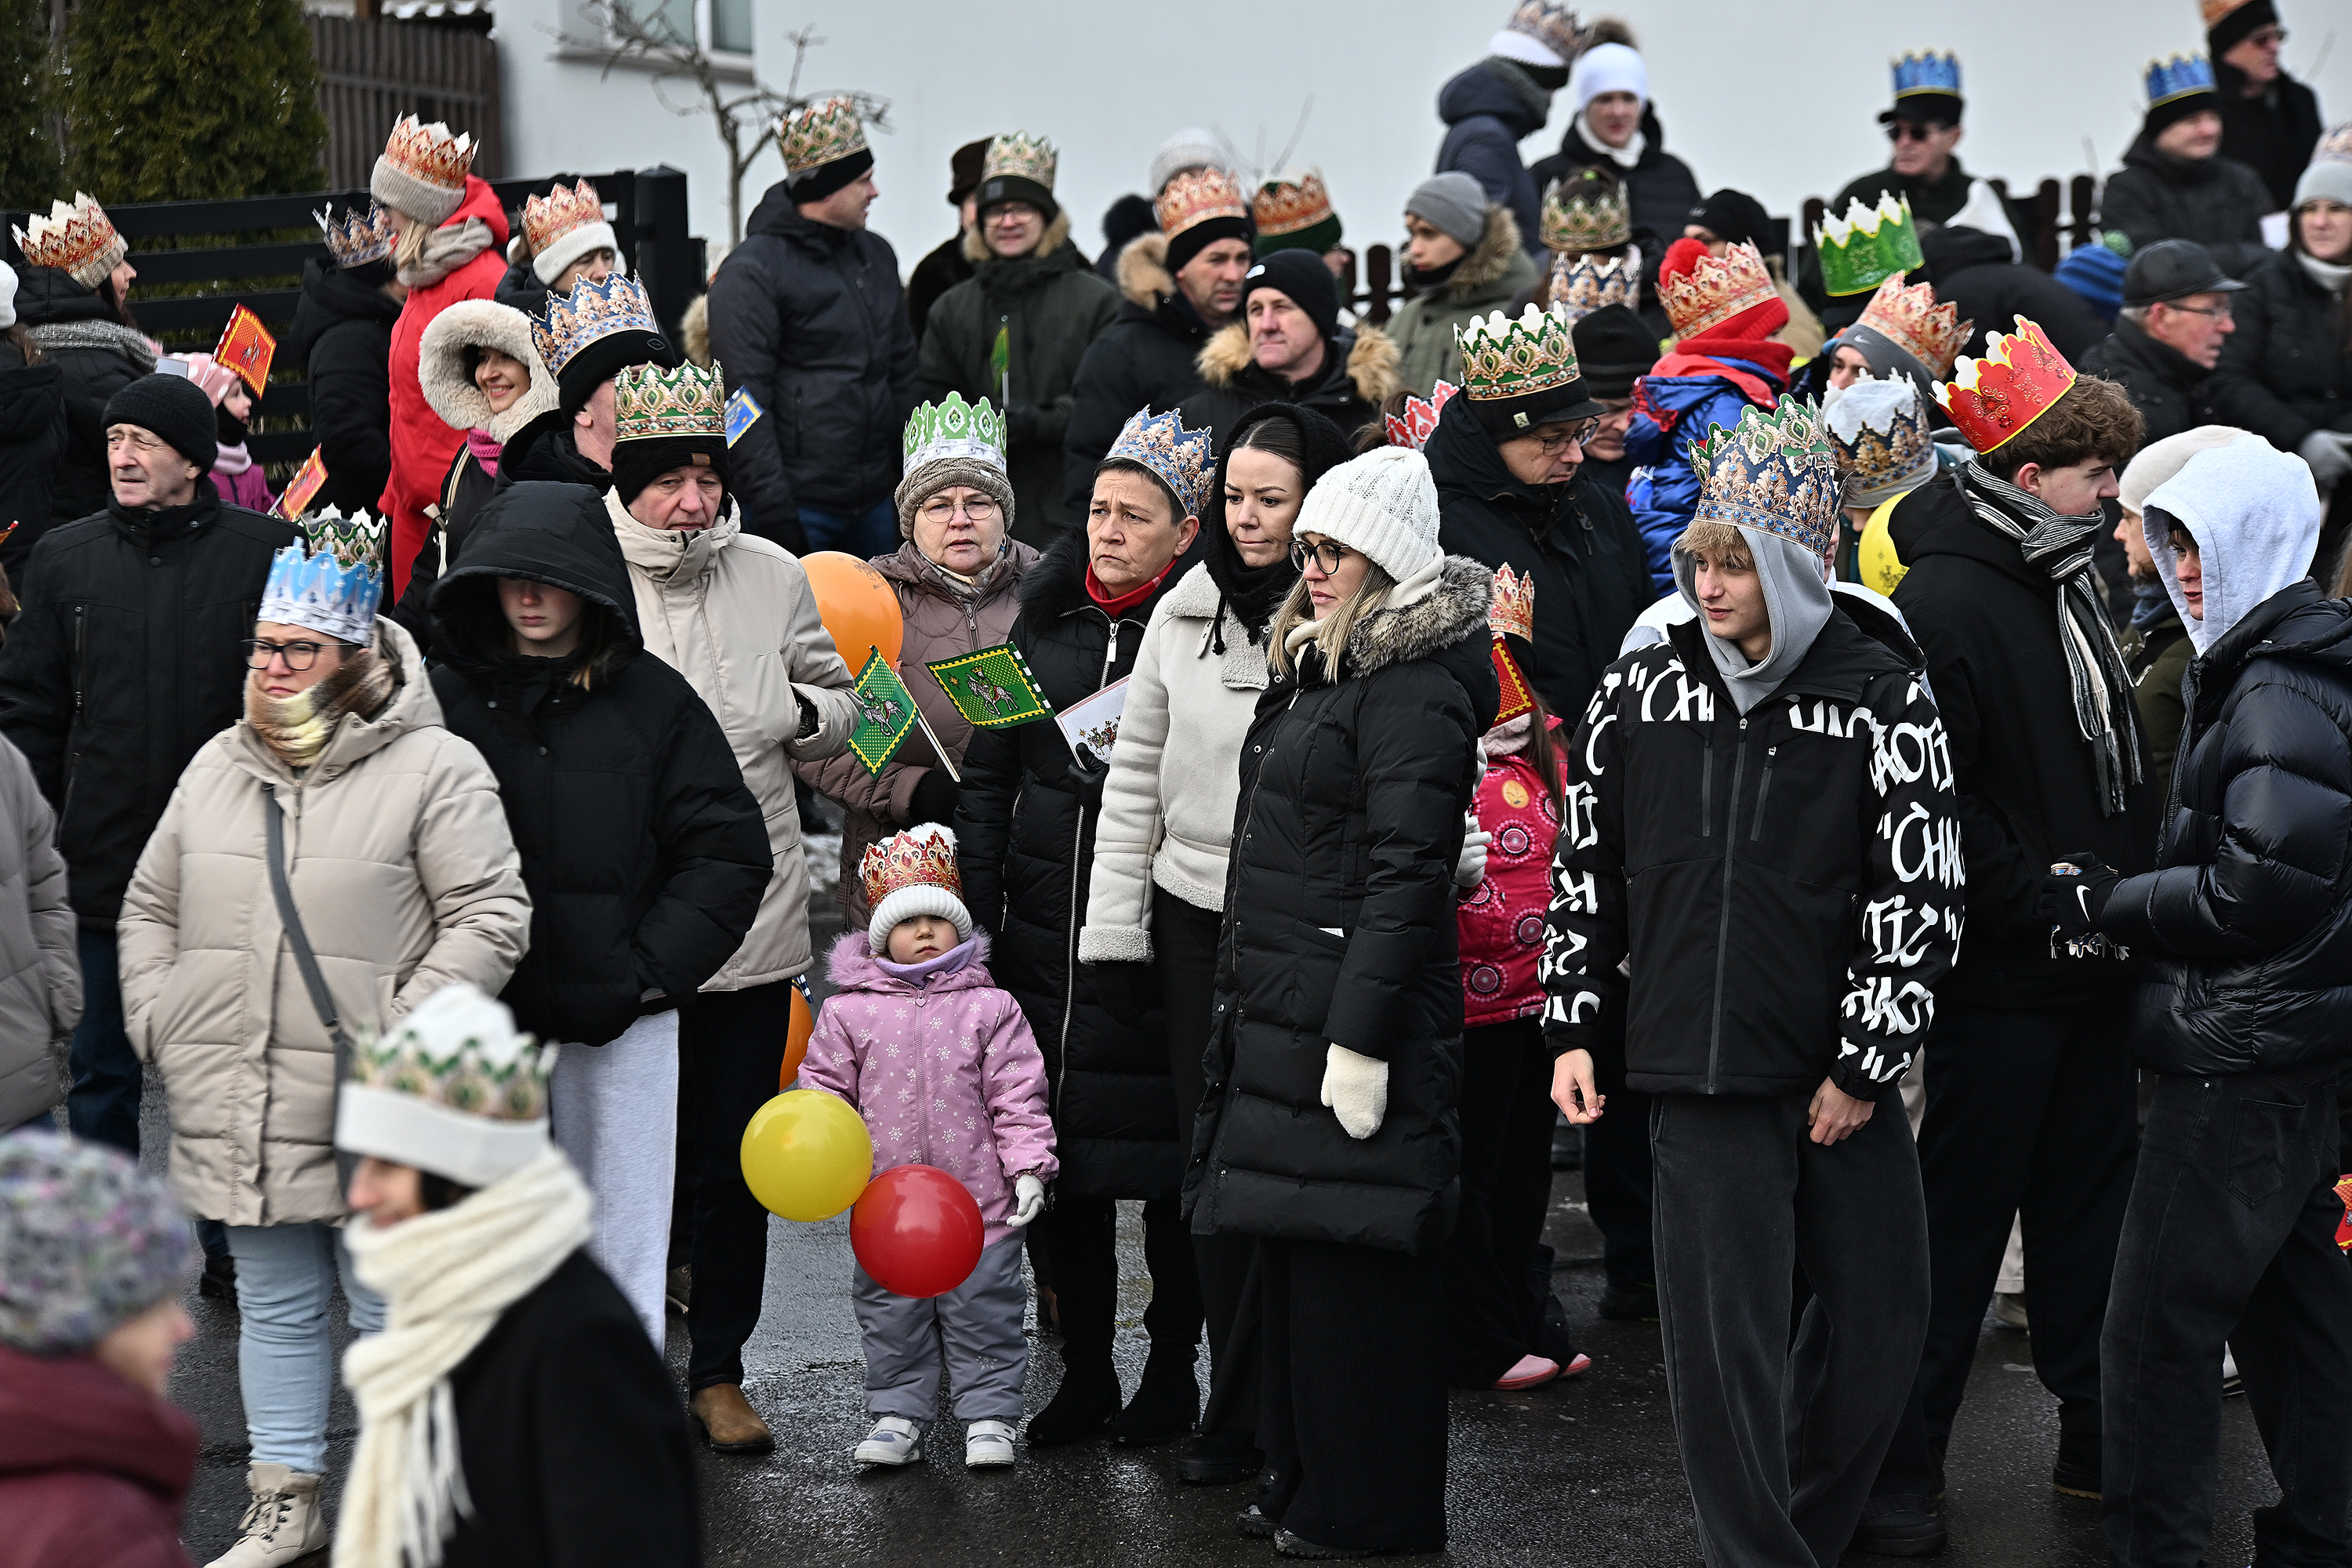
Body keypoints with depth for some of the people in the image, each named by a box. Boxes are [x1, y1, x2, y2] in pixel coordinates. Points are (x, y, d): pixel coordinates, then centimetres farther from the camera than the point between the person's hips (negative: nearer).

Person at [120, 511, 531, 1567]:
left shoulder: (434, 769, -7)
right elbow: (151, 908, 20)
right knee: (273, 1310, 16)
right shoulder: (217, 768, 12)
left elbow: (490, 921, -10)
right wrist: (157, 1025, 6)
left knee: (391, 1310, 4)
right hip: (233, 1113, 5)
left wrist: (397, 1037, -16)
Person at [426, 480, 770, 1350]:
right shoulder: (443, 698, 4)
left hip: (621, 1024, -1)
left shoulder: (653, 703, 1)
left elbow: (730, 852, 2)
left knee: (620, 1246, 5)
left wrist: (651, 969, -6)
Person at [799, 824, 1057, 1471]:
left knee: (982, 1313, 6)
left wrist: (1028, 1166, -8)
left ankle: (989, 1416, 16)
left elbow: (1017, 1095, -1)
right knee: (891, 1317, 10)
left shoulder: (990, 1009, 0)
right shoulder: (850, 1013, 1)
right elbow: (825, 1089, 5)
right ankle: (898, 1416, 21)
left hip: (979, 1201, -1)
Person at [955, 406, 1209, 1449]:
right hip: (1044, 924, 5)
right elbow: (988, 776, 13)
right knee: (1057, 1153, 9)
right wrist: (973, 915, 7)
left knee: (1163, 1153, 4)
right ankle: (1084, 1370, 21)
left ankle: (1172, 1370, 18)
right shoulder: (1045, 619, 10)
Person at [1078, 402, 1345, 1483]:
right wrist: (1113, 933, 6)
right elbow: (1134, 778, 11)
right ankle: (1242, 1410, 17)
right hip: (1195, 922, 4)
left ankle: (1244, 1423, 10)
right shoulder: (1184, 615, 8)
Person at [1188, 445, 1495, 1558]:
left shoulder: (1413, 686, -13)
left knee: (1348, 1262, -4)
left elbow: (1407, 872, -20)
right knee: (1294, 1251, 14)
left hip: (1358, 1009, -10)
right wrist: (1244, 997, 22)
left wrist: (1361, 1037, -23)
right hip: (1282, 1007, 10)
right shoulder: (1318, 666, 18)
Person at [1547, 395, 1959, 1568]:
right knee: (1725, 1335, -1)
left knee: (1882, 1314, 9)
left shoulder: (1884, 699, -3)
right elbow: (1585, 867, 10)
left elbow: (1920, 895, -4)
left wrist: (1865, 1065, -7)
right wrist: (1575, 1030, 6)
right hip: (1702, 1074, 0)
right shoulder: (1642, 689, 3)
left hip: (1843, 1077, 0)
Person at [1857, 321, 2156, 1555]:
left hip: (2093, 960, 8)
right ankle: (1900, 1465, 9)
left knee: (2090, 1199, 15)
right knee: (1963, 1217, -1)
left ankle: (2096, 1433, 27)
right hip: (2000, 977, -8)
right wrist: (2039, 900, -22)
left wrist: (2136, 885, 11)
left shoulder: (2068, 584, 13)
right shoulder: (1942, 603, -17)